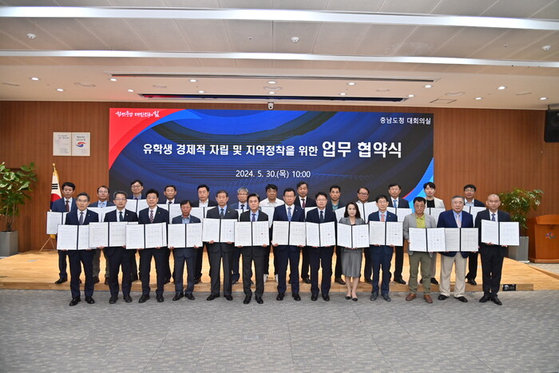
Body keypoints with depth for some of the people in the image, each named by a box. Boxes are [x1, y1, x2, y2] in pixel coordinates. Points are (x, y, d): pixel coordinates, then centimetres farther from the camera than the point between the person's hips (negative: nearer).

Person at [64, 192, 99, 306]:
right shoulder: (69, 215, 5)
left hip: (88, 249, -1)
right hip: (73, 249, 1)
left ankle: (89, 295, 21)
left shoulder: (94, 215, 0)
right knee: (74, 273, 8)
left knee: (89, 273, 8)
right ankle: (75, 297, 20)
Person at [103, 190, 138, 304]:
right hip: (113, 249, 1)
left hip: (128, 249, -1)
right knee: (112, 272, 5)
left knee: (127, 272, 6)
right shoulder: (108, 215, 8)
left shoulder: (133, 215, 4)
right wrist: (105, 245, -5)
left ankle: (126, 294, 19)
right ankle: (114, 295, 19)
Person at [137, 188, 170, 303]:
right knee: (144, 270, 6)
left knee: (161, 270, 5)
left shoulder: (164, 213, 1)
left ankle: (159, 293, 16)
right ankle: (145, 293, 19)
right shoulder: (141, 213, 9)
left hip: (159, 245, -2)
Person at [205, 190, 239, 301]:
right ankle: (214, 292, 18)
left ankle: (227, 292, 16)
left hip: (228, 245, -1)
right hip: (214, 245, 1)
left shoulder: (234, 213, 5)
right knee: (214, 269, 6)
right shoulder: (210, 212, 8)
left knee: (228, 269, 5)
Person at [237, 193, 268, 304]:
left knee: (259, 272, 7)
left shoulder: (264, 216, 2)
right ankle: (247, 294, 21)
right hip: (246, 247, 1)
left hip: (259, 248, -1)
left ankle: (259, 294, 20)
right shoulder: (243, 215, 4)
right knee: (246, 272, 8)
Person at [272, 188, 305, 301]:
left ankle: (295, 292, 20)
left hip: (295, 244, 0)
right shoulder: (278, 210, 3)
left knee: (295, 268, 9)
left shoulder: (300, 211, 4)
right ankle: (281, 291, 19)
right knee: (281, 269, 8)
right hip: (281, 244, 0)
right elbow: (274, 226, 2)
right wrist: (274, 240, -10)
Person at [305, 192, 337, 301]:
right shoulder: (310, 213, 4)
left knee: (327, 269, 6)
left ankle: (325, 292, 17)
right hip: (314, 246, 0)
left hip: (327, 246, 1)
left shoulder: (332, 214, 6)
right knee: (314, 269, 5)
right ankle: (314, 291, 16)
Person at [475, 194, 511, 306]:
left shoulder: (505, 216, 3)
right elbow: (477, 232, -3)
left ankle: (494, 294, 19)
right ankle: (486, 293, 21)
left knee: (497, 272, 8)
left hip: (499, 248, 1)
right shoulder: (480, 215, -2)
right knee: (486, 272, 9)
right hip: (486, 248, -1)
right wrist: (483, 242, -18)